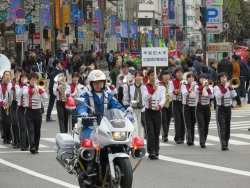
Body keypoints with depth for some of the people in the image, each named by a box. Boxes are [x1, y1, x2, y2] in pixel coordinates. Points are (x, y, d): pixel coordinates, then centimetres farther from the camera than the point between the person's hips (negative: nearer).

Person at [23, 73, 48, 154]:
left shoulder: (39, 88, 8)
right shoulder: (26, 88, 4)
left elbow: (46, 97, -11)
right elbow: (25, 93, -21)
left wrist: (38, 88, -19)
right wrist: (33, 89, -34)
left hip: (37, 111, 3)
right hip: (29, 111, -3)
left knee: (37, 131, 8)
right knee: (31, 131, -14)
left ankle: (36, 147, 18)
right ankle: (32, 147, -25)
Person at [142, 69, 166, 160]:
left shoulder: (161, 87, 4)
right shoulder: (145, 87, 2)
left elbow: (163, 98, -8)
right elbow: (145, 98, -14)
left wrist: (160, 105, -29)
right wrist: (152, 90, -28)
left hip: (157, 112, 2)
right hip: (149, 112, -2)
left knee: (157, 133, 5)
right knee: (150, 133, -11)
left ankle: (156, 152, 12)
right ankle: (151, 152, -14)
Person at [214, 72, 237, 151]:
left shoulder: (228, 87, 9)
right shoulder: (216, 87, -3)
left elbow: (234, 95, -4)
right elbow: (218, 96, -21)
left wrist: (230, 87, -14)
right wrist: (225, 88, -25)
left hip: (228, 108, 5)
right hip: (220, 109, -5)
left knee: (227, 127, 8)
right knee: (222, 127, -13)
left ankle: (226, 144, 16)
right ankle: (223, 145, -20)